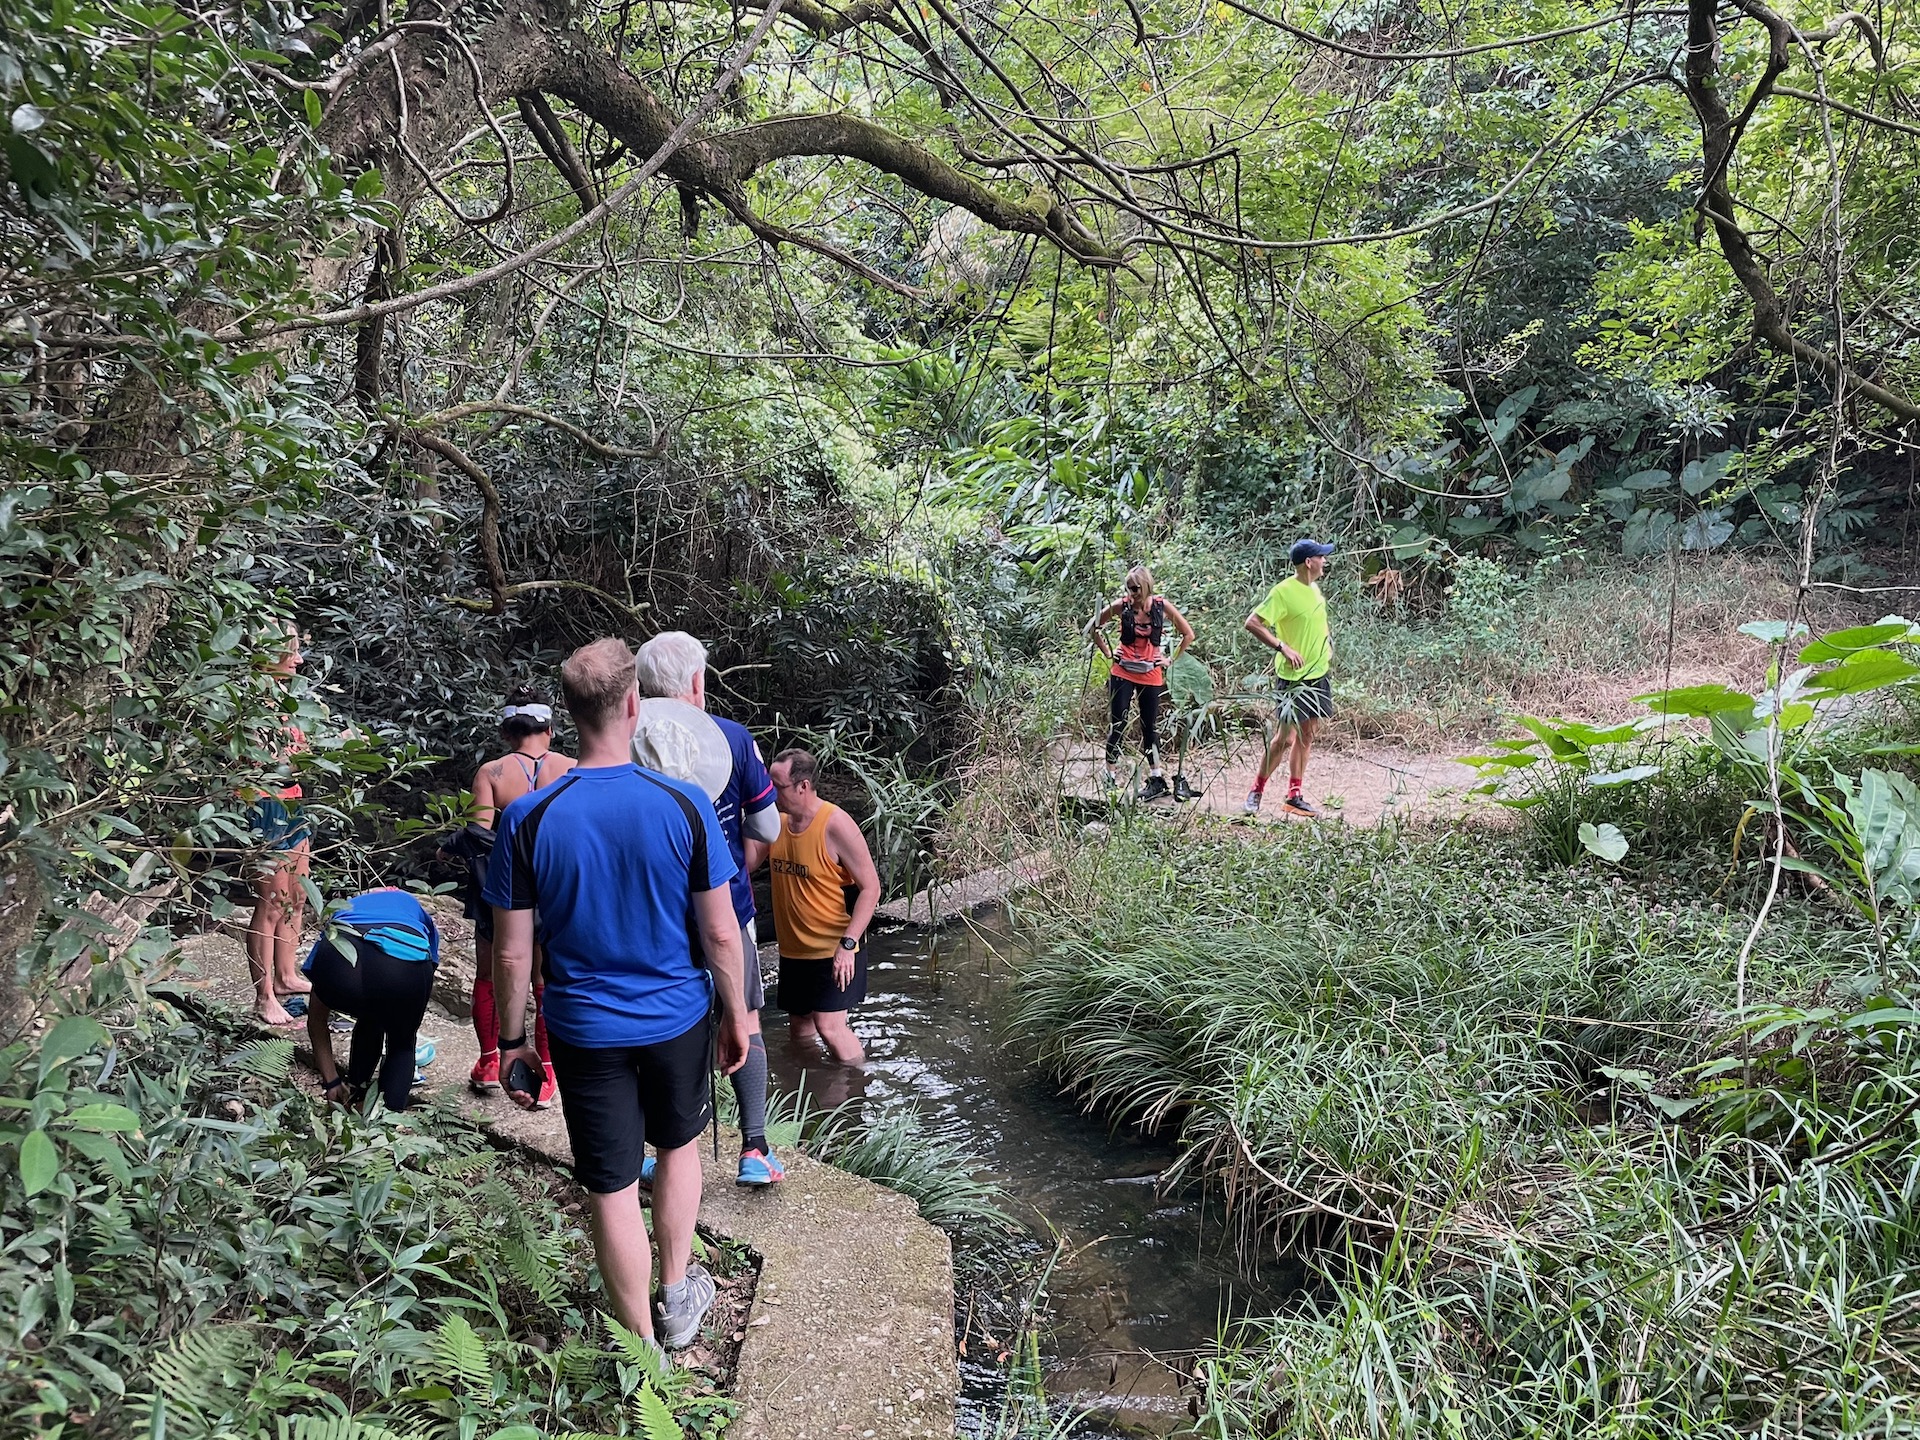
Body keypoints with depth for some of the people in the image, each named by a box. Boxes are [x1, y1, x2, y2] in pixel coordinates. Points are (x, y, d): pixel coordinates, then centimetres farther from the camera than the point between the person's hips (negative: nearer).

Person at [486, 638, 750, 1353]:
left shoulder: (527, 817, -14)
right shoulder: (685, 806, -16)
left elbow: (512, 952, -8)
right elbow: (720, 933, -10)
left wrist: (511, 1039, 6)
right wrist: (736, 1016, 5)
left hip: (586, 1031, 0)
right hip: (679, 1018, 1)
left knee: (612, 1188, 12)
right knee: (678, 1144, 26)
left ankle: (642, 1345, 27)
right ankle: (676, 1296, 39)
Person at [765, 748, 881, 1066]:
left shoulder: (836, 825, -19)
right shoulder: (777, 821, 1)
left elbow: (870, 887, -18)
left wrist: (848, 943, -25)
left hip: (835, 949, -7)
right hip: (793, 950, 7)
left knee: (829, 1026, -12)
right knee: (799, 1028, 16)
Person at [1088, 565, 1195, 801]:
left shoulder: (1162, 606, -6)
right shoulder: (1121, 605, -7)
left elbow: (1188, 634, 5)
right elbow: (1095, 627, 8)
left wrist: (1172, 660, 1)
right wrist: (1108, 653, 1)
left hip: (1151, 674, 1)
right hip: (1123, 673, 0)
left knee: (1150, 726, 7)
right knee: (1117, 724, -1)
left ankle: (1156, 778, 15)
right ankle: (1111, 774, 8)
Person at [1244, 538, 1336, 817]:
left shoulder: (1314, 588, 9)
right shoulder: (1284, 592, -17)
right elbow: (1252, 623, -19)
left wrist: (1327, 648, 11)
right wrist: (1283, 648, -22)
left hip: (1319, 674, 8)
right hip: (1294, 678, -8)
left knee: (1306, 736, 10)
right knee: (1285, 738, -8)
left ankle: (1295, 796, 17)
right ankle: (1256, 791, 7)